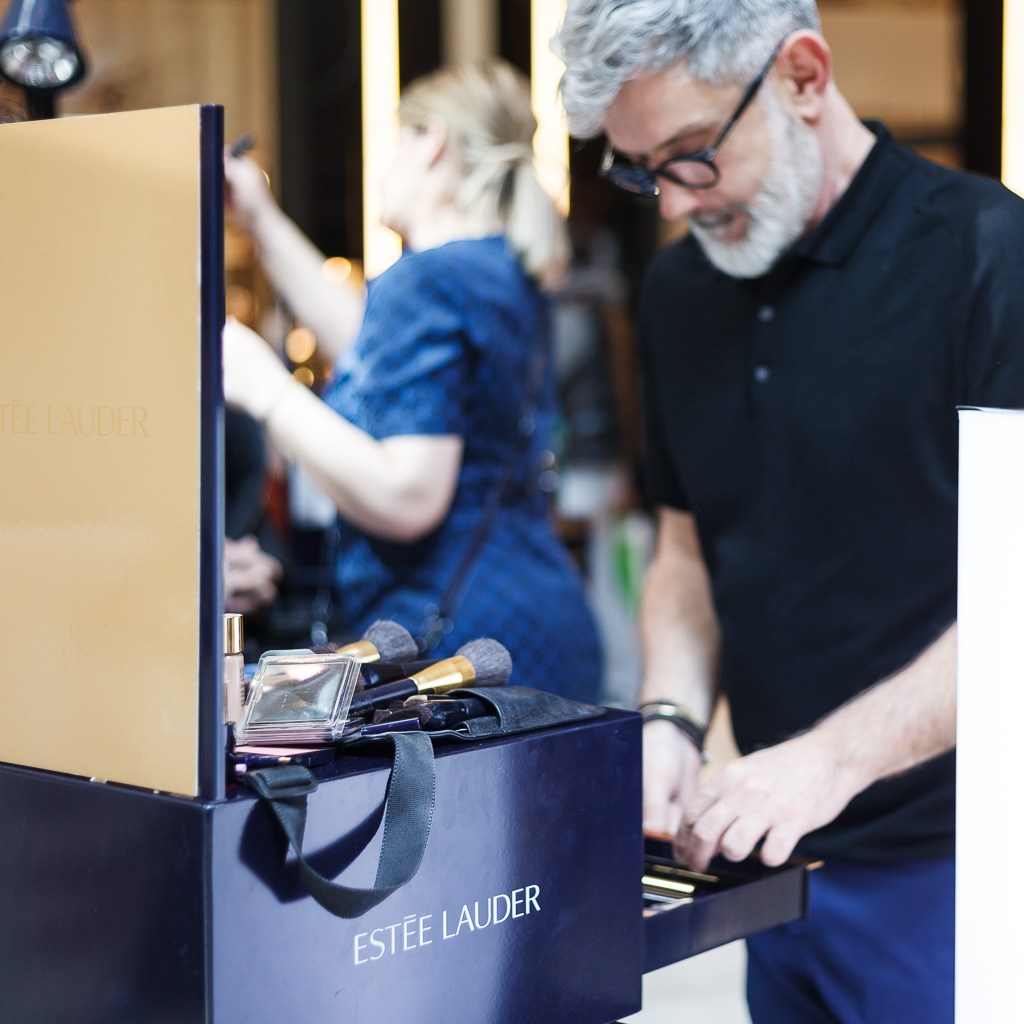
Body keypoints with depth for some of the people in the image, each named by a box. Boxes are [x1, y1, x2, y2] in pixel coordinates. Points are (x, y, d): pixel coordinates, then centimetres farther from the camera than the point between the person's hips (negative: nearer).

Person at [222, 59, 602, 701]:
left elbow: (407, 499, -24)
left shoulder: (428, 280, -15)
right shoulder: (504, 271, 15)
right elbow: (378, 345, 34)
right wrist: (263, 222, 36)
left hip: (460, 638, -10)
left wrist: (263, 386, -16)